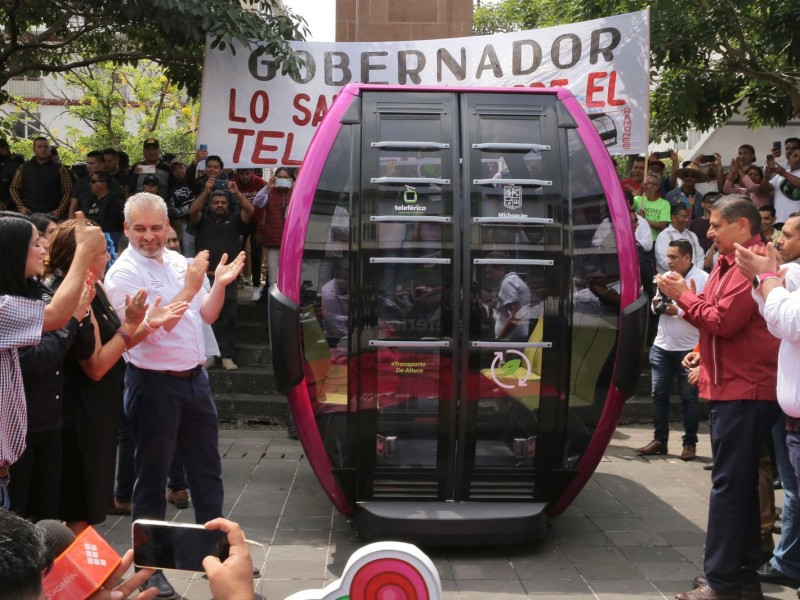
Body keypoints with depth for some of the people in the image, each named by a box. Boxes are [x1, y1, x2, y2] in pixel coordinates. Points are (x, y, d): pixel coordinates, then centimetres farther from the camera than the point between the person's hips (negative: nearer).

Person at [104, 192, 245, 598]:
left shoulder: (179, 262, 8)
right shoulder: (123, 274, -12)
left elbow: (206, 317, 13)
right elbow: (151, 329, -21)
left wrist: (220, 284, -3)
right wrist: (188, 289, -24)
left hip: (194, 379, 7)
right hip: (154, 385, -7)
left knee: (206, 468, 15)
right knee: (153, 476, 4)